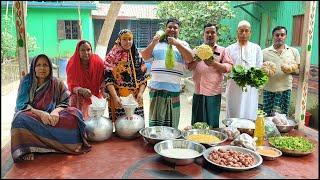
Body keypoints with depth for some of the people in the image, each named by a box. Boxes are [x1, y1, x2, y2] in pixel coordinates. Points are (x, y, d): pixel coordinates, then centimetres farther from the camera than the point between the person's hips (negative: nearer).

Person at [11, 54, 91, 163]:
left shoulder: (57, 84, 2)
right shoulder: (27, 81, -1)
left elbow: (64, 103, -3)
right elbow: (21, 105, -8)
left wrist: (56, 111, -27)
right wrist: (40, 113, -26)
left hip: (52, 117, 1)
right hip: (31, 116, -1)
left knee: (74, 114, -23)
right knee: (21, 118, -34)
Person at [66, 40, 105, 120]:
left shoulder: (98, 62, -12)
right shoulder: (72, 64, -11)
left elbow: (103, 80, -7)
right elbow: (71, 85, -13)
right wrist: (82, 90, -34)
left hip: (95, 95, 0)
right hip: (79, 96, 0)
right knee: (75, 98, -30)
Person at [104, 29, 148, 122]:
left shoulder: (137, 56, 10)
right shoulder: (112, 57, 1)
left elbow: (143, 78, 8)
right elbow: (108, 79, -6)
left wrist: (140, 93, -7)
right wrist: (115, 96, -17)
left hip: (135, 99, 3)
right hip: (118, 100, -2)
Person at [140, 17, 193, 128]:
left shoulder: (182, 44, 10)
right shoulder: (157, 42, 12)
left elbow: (190, 59, -6)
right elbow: (144, 57, 5)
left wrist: (176, 43, -17)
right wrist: (153, 43, -11)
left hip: (174, 89, 0)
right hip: (156, 88, 1)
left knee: (171, 122, 7)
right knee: (155, 121, 7)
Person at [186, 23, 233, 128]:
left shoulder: (222, 51, 9)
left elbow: (228, 67, -2)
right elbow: (189, 67, 8)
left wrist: (214, 64, -17)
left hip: (214, 92, -2)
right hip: (198, 92, 2)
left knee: (212, 123, 3)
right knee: (196, 123, 6)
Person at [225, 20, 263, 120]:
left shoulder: (256, 48, 9)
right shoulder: (230, 49, 6)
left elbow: (259, 68, 6)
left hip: (250, 88, 1)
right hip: (234, 89, 0)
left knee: (249, 116, 3)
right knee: (233, 116, 4)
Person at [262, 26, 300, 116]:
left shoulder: (294, 51, 6)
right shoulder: (264, 52, 2)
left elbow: (299, 70, 8)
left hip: (285, 89, 1)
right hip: (268, 89, -1)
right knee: (267, 115, 5)